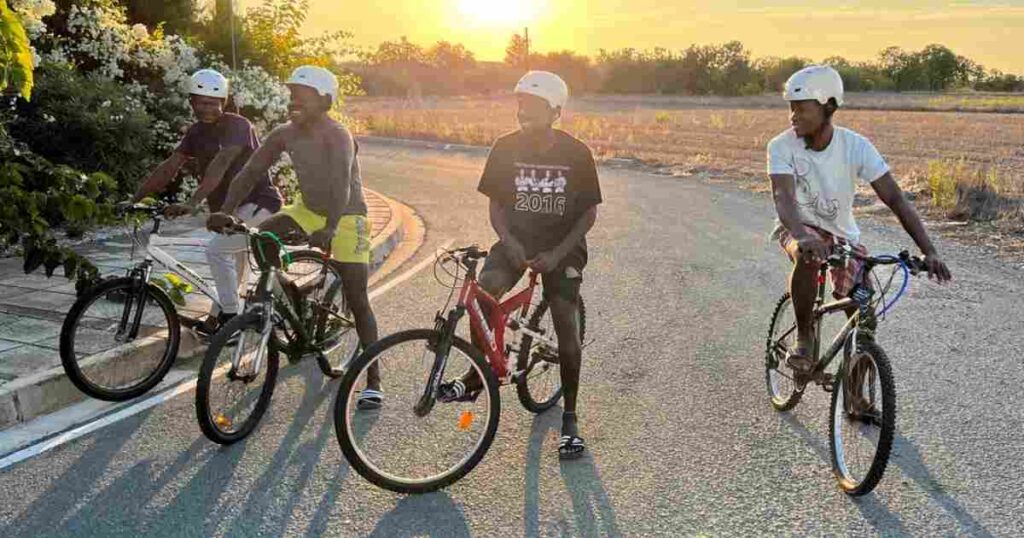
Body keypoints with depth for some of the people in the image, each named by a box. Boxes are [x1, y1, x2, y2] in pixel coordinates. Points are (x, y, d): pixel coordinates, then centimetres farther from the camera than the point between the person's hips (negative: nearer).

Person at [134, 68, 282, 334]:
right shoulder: (197, 131, 6)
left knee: (217, 250, -21)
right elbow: (169, 168, 1)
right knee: (233, 259, 17)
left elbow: (221, 163, -33)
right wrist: (135, 199, -8)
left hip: (258, 202, -8)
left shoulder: (237, 125, -17)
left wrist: (192, 203, -44)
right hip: (228, 208, 8)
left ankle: (230, 317, -10)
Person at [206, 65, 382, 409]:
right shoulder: (285, 135, -7)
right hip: (308, 210, 6)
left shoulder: (337, 137, -26)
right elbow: (251, 172, -9)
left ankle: (373, 382, 2)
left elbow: (341, 187, -40)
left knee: (357, 301, -6)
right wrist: (225, 211, -22)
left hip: (345, 219, -6)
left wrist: (329, 229, -56)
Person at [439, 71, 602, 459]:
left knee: (567, 328, -8)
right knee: (482, 292, -26)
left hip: (562, 247, -1)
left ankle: (569, 419, 8)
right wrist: (509, 242, -17)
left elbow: (589, 213, -4)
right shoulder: (507, 148, -5)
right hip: (517, 239, 2)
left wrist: (557, 253, -16)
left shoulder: (576, 153, -9)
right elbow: (495, 204, 2)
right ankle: (476, 376, -6)